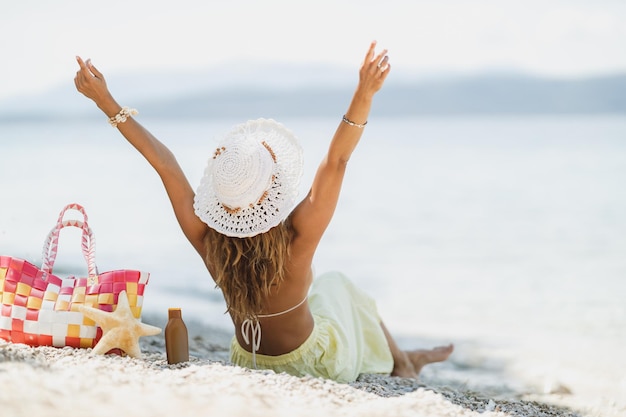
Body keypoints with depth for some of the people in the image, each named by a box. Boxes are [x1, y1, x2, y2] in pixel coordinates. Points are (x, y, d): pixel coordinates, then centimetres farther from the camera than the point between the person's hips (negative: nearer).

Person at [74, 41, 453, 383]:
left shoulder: (206, 239, -28)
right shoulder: (296, 241, -37)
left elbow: (164, 163, -23)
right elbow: (337, 160, -38)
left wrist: (105, 100, -18)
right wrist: (364, 94, -48)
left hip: (250, 360, 4)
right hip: (313, 363, -4)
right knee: (343, 291, 28)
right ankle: (400, 362, 55)